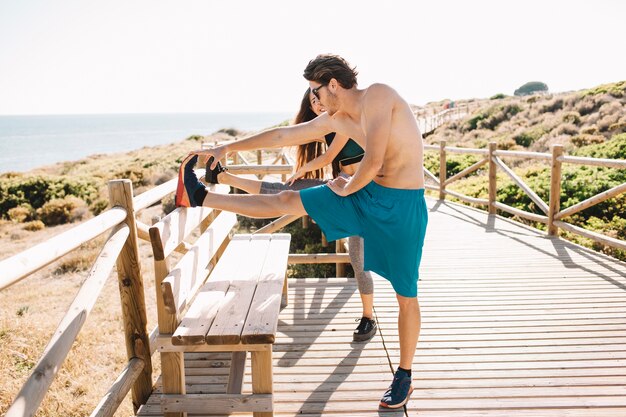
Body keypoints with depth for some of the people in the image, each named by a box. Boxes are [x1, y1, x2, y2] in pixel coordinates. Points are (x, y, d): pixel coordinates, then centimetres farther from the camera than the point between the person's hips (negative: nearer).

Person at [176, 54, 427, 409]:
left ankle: (404, 378, 25)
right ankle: (200, 197, 19)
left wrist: (347, 189, -7)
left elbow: (373, 161, -27)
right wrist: (228, 148, 18)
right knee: (286, 201, 8)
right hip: (367, 192, 7)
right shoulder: (336, 119, 6)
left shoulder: (377, 95, -18)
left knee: (406, 296, 6)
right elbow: (284, 135, 13)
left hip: (403, 206, -7)